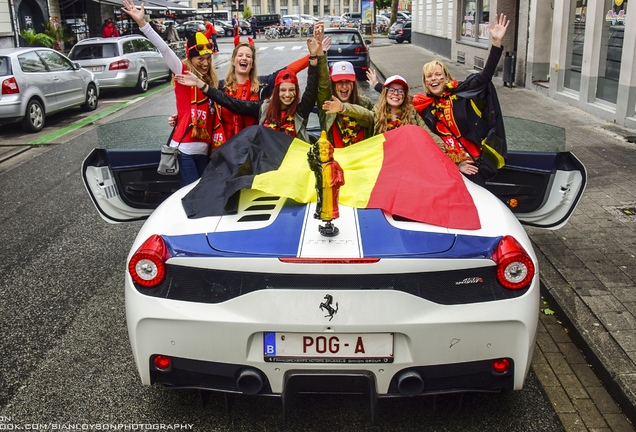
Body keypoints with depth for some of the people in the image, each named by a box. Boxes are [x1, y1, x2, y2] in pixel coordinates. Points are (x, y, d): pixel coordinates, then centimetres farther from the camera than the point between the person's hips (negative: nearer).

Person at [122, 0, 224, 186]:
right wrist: (142, 23, -25)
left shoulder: (211, 79, 15)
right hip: (184, 150, -6)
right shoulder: (183, 71, -2)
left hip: (204, 150, 7)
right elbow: (164, 49, -15)